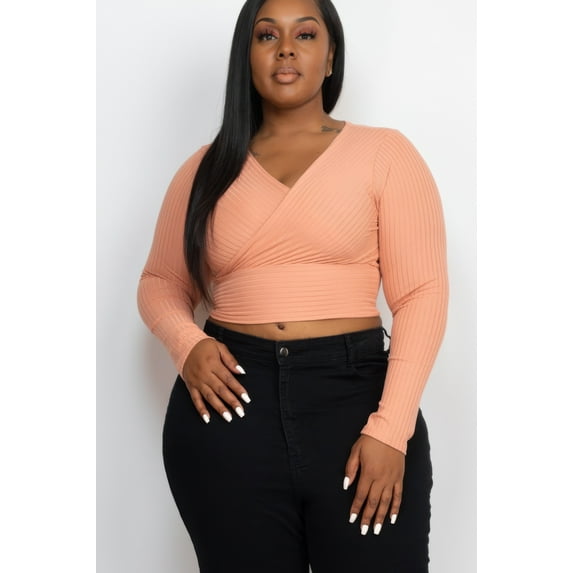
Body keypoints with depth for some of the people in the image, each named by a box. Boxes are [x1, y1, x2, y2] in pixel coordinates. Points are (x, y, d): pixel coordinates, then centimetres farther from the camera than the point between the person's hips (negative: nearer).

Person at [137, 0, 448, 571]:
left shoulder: (383, 152, 2)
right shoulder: (207, 168, 11)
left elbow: (422, 292, -3)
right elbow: (160, 284, 18)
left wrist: (391, 429, -13)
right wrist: (186, 343, -5)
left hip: (356, 397, -2)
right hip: (229, 405, 2)